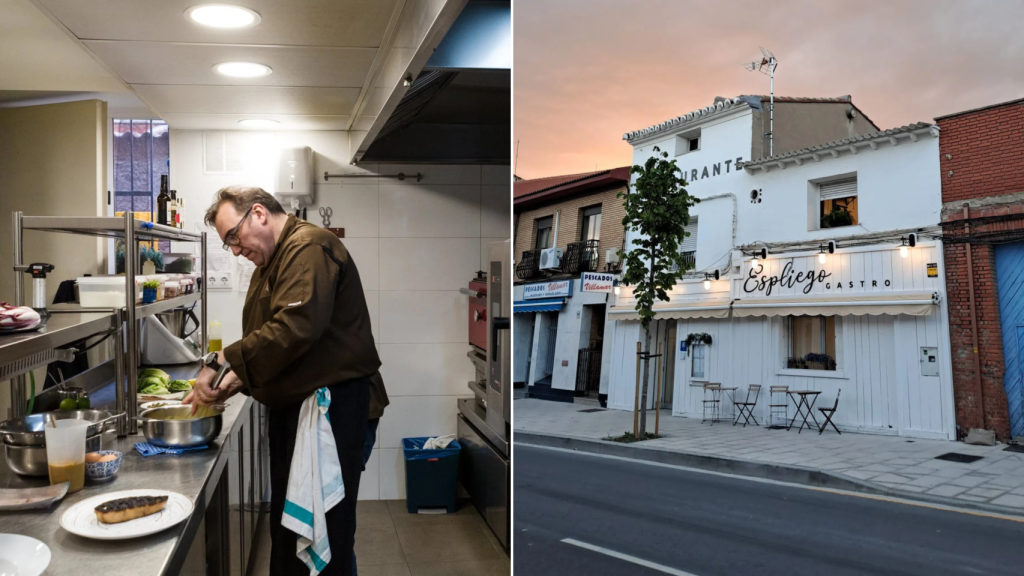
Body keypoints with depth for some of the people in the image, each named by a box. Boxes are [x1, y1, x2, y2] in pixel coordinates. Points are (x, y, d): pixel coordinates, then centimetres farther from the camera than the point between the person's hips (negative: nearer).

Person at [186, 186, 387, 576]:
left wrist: (222, 363, -24)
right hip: (290, 406, 10)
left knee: (326, 533, -2)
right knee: (286, 522, 19)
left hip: (331, 408, -10)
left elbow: (293, 327, -29)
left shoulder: (310, 248, -15)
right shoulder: (270, 264, 18)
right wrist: (236, 380, 7)